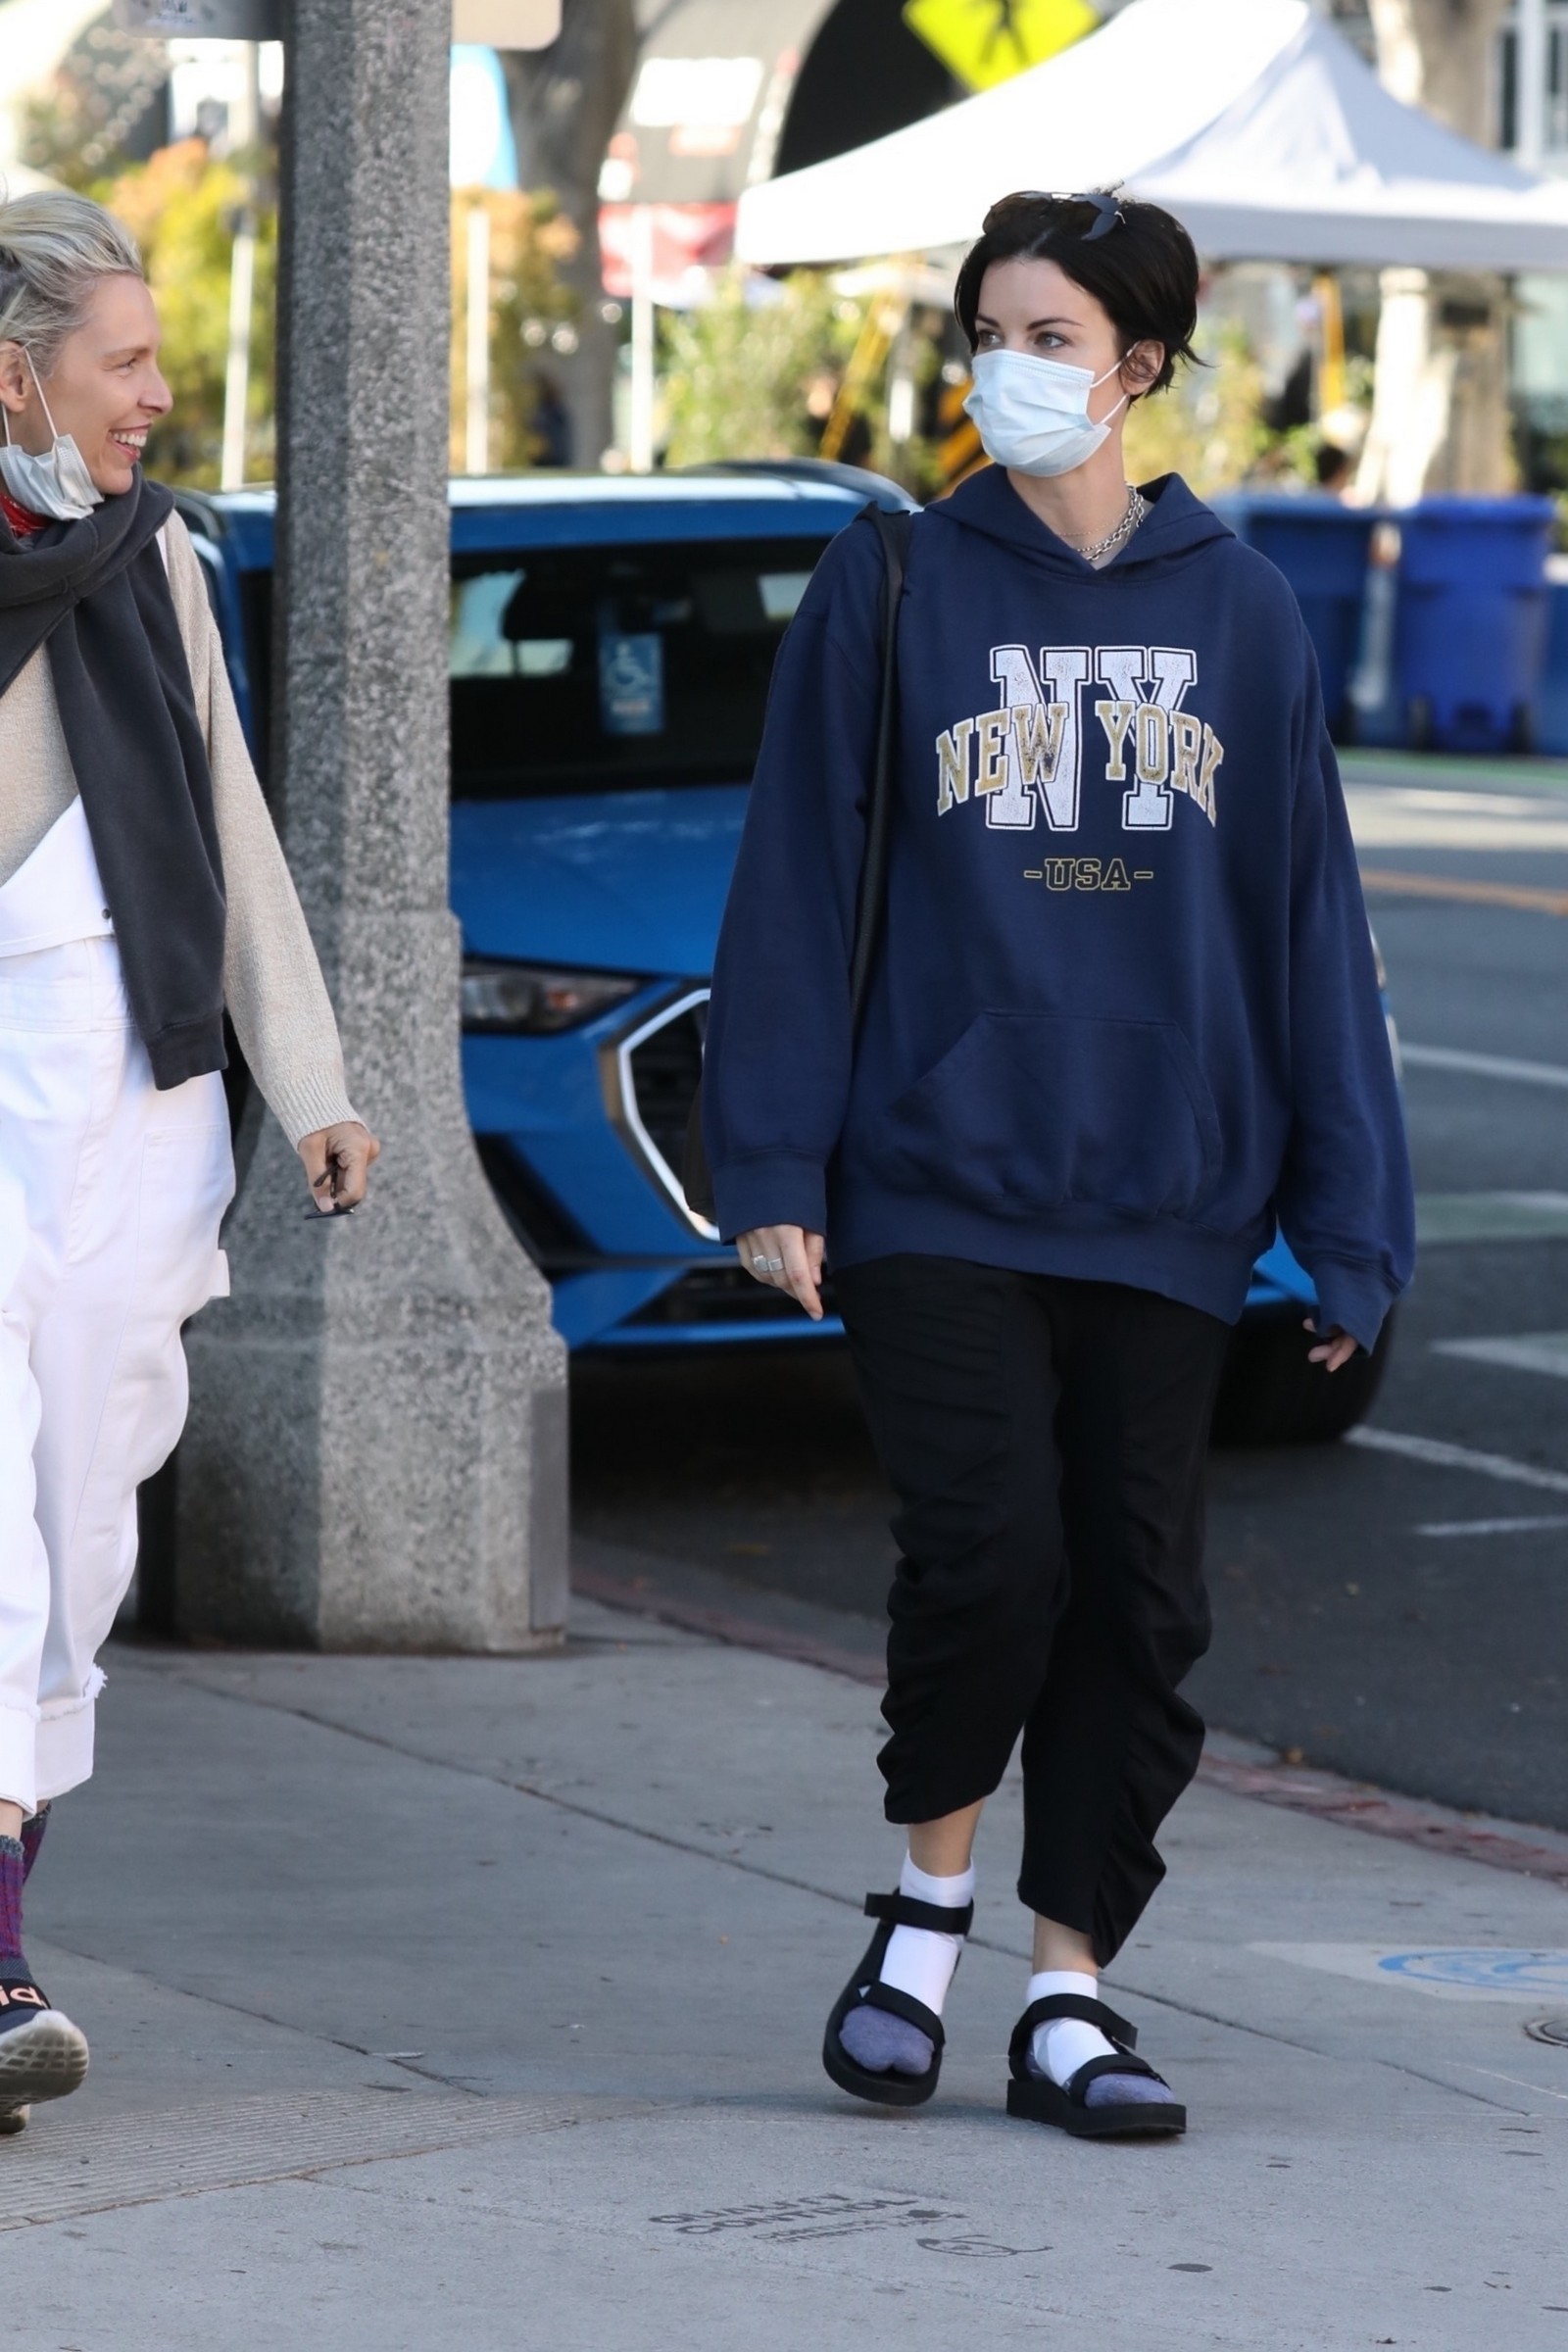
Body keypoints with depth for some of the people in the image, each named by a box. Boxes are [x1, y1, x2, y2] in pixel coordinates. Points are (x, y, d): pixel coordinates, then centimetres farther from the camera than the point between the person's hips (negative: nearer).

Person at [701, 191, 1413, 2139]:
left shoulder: (1236, 610, 8)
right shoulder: (889, 590, 3)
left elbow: (1306, 919, 9)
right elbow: (796, 887, 2)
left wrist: (1346, 1224, 4)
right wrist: (771, 1168, -6)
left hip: (1164, 1200, 2)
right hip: (935, 1187, -2)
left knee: (1138, 1598, 2)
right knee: (988, 1553, -15)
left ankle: (1068, 1997, 12)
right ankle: (931, 1898, 10)